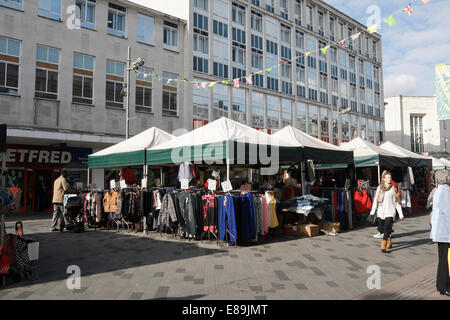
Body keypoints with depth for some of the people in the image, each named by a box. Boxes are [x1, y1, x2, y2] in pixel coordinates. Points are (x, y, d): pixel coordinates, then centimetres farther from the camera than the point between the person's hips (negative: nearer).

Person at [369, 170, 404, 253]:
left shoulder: (393, 188, 3)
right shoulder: (379, 188, 7)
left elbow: (397, 202, 5)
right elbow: (376, 200, 9)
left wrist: (400, 214, 5)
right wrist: (373, 211, 3)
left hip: (390, 212, -3)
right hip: (381, 212, 3)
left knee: (387, 229, -13)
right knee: (384, 229, 12)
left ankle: (383, 246, -14)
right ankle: (389, 243, 32)